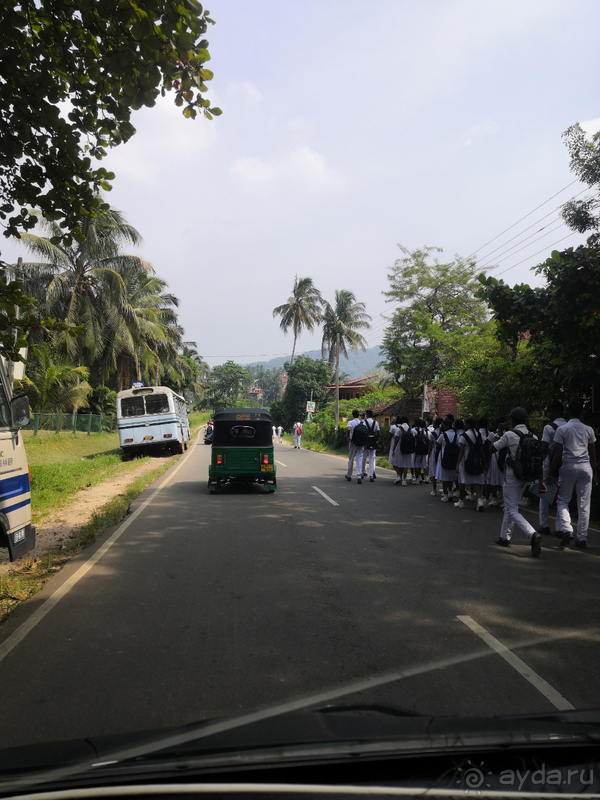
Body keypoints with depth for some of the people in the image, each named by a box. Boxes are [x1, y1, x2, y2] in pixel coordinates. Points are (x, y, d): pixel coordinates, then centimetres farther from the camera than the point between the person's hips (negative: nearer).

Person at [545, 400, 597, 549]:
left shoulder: (562, 429, -2)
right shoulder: (588, 430, 5)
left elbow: (558, 453, -5)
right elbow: (593, 454, 8)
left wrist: (550, 473, 1)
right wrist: (594, 474, 17)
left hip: (569, 467, -2)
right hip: (585, 468, 2)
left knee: (563, 501, 8)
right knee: (584, 505, 6)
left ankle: (567, 530, -13)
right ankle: (582, 538, 9)